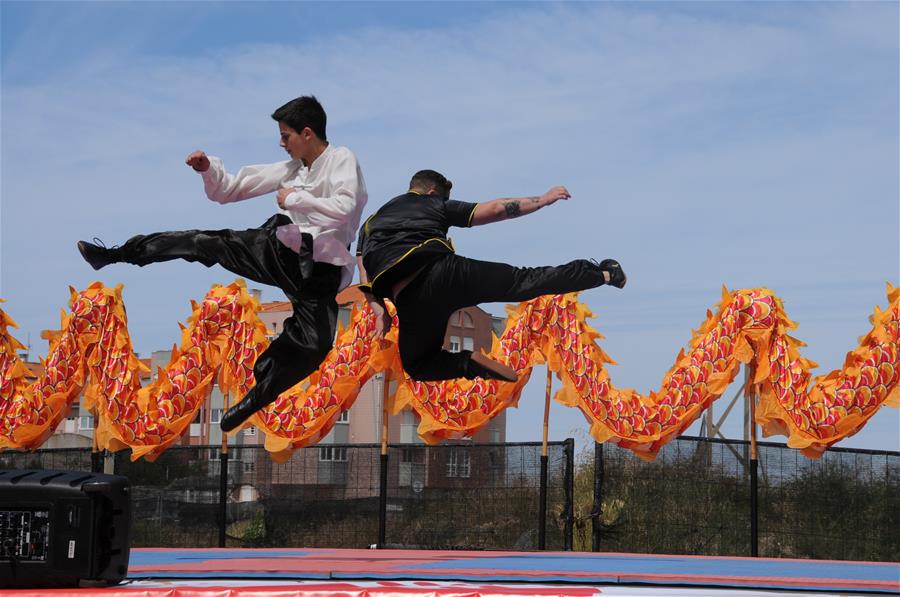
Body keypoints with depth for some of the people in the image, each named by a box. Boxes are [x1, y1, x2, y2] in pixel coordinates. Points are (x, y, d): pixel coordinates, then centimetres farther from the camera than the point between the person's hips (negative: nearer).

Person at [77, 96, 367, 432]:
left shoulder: (341, 159, -9)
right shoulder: (292, 168, 10)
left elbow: (345, 209, -30)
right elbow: (228, 190, 15)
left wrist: (295, 198, -18)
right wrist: (208, 168, -5)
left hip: (318, 270, -6)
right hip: (279, 249, 6)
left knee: (313, 346, -25)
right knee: (204, 243, -5)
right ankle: (112, 255, 2)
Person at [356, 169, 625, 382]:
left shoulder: (370, 222, 31)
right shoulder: (435, 205, 24)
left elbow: (365, 279, 17)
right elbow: (495, 209, 25)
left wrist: (380, 313, 13)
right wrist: (544, 199, 33)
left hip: (410, 297, 1)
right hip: (443, 269, -1)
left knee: (418, 364, 17)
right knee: (522, 281, 11)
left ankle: (471, 364, -9)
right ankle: (602, 274, 14)